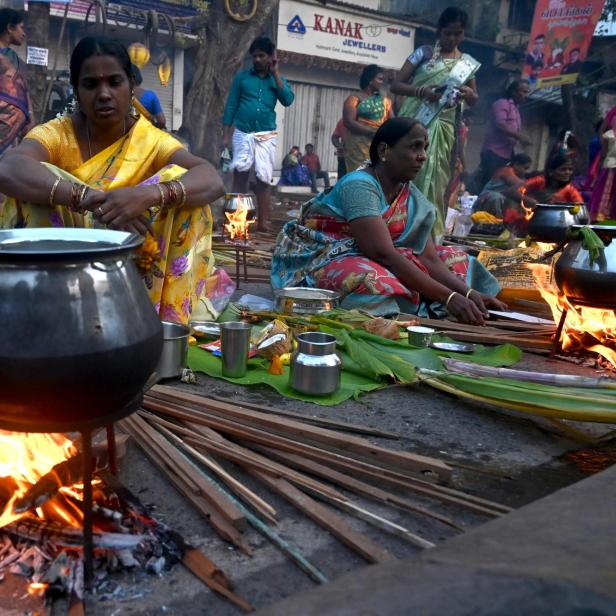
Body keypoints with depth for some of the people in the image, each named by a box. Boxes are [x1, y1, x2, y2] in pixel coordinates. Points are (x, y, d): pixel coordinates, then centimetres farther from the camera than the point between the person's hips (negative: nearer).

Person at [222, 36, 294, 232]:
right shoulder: (242, 77, 8)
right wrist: (225, 135, 0)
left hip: (266, 136, 1)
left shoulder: (276, 79, 12)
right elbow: (231, 106, 7)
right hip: (242, 133, -1)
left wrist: (275, 72, -3)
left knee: (264, 179, 0)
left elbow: (288, 100, -6)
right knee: (240, 174, -5)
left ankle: (263, 222, 3)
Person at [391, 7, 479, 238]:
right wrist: (422, 91, -20)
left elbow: (475, 100, 17)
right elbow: (396, 84, -2)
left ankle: (431, 232, 6)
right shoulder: (423, 52, 3)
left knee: (436, 181, 1)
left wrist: (469, 94, -8)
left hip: (444, 128, 3)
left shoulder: (468, 62, 12)